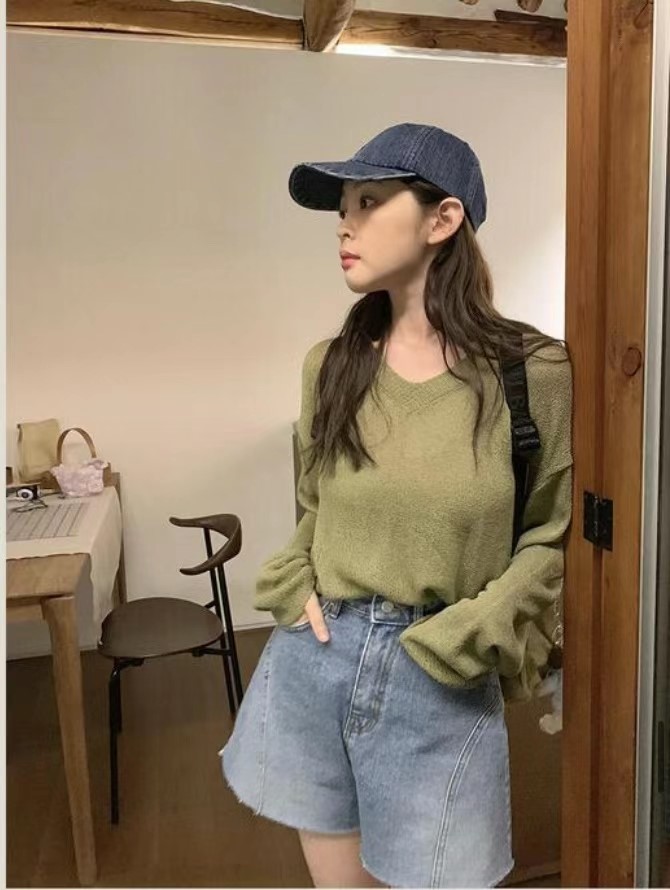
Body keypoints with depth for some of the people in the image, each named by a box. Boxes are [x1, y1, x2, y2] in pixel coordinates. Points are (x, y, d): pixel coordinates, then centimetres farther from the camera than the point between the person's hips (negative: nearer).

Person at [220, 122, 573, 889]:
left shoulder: (532, 373, -11)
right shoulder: (331, 364, 1)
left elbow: (551, 534, -2)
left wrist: (472, 634, -12)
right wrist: (294, 587, -1)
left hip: (439, 681, -3)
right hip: (313, 660, 4)